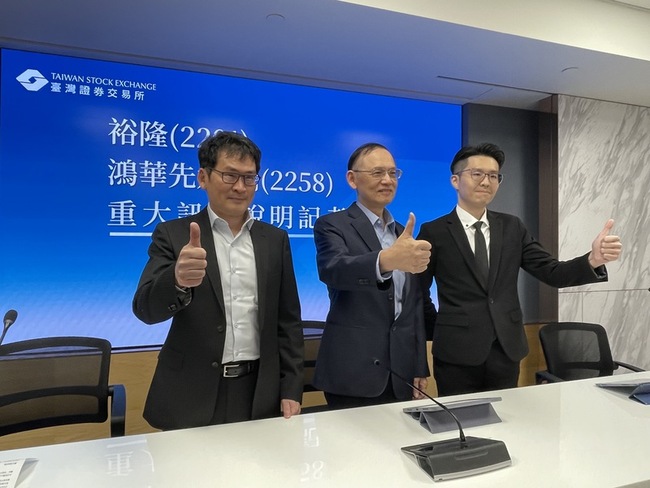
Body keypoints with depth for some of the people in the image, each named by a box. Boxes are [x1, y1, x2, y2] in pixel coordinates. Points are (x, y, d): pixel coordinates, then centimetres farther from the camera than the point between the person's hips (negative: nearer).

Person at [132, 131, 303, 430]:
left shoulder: (275, 239, 3)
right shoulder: (173, 234, -3)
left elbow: (288, 321, 5)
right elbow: (146, 309, -15)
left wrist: (291, 389, 1)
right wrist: (178, 280, -36)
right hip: (192, 398, -2)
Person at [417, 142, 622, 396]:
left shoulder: (512, 227, 7)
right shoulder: (434, 232, -5)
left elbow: (552, 273, 1)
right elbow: (418, 291, 0)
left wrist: (592, 259, -16)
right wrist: (442, 327, 0)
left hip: (507, 351, 4)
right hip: (457, 353, -3)